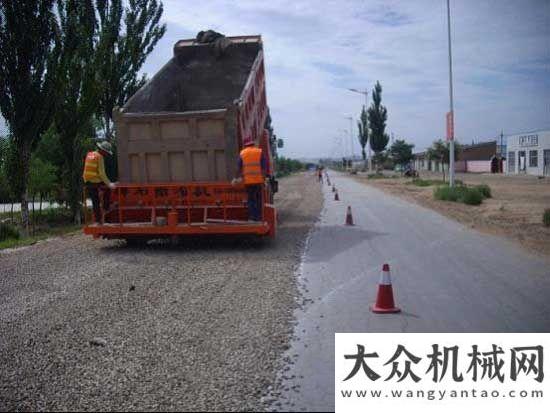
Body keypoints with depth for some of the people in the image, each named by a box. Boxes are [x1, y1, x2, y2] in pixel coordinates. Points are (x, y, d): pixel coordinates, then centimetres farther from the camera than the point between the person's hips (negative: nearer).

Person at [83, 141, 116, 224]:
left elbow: (87, 169, 17)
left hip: (87, 182, 7)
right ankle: (106, 207, 18)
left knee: (95, 201, 13)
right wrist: (109, 183, -18)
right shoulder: (99, 157, -12)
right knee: (107, 189, 22)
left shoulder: (89, 154, 11)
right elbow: (101, 173, -19)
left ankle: (98, 219, 16)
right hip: (96, 182, -7)